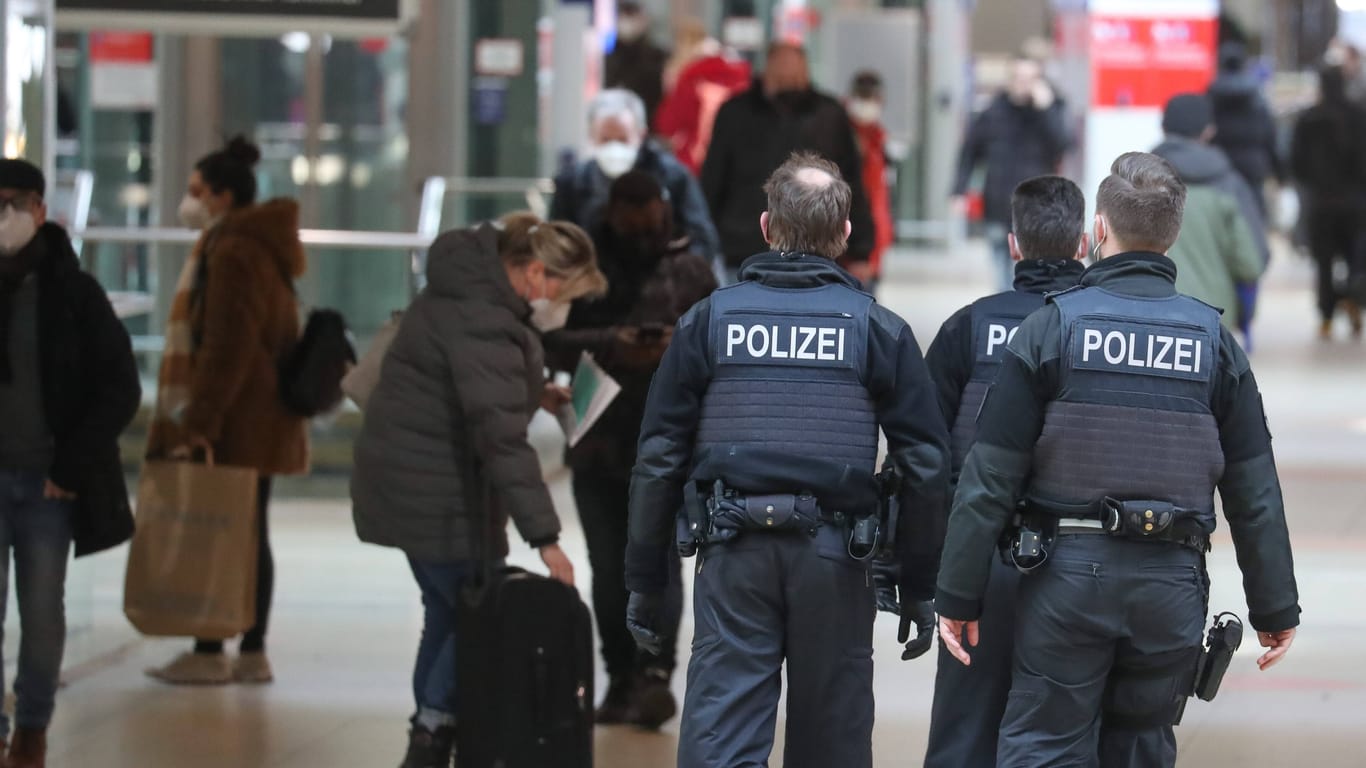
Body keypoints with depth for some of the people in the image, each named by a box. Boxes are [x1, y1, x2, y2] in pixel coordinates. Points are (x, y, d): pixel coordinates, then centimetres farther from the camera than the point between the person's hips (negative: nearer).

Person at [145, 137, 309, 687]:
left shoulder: (233, 254, -15)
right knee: (249, 533, 10)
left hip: (233, 425, -10)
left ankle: (208, 654, -4)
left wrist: (200, 424, -24)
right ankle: (253, 653, 13)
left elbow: (226, 349, -22)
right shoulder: (260, 249, 17)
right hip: (262, 419, 10)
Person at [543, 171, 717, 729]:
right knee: (609, 568, 5)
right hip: (598, 443, 2)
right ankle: (621, 679, 12)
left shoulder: (689, 271, 5)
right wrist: (609, 346, -21)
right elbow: (551, 342, -4)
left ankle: (656, 674, -18)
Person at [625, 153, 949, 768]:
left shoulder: (709, 319, 5)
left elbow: (659, 459, 4)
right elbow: (927, 464, 3)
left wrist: (645, 581, 11)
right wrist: (918, 588, 11)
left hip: (733, 558, 0)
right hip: (835, 560, 0)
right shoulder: (877, 329, 5)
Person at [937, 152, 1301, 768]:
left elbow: (989, 479, -5)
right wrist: (1275, 607, 14)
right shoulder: (1212, 340, 4)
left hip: (1069, 572, -2)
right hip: (1172, 584, 2)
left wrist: (958, 596, 1)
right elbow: (1254, 491, 6)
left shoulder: (1052, 327, -4)